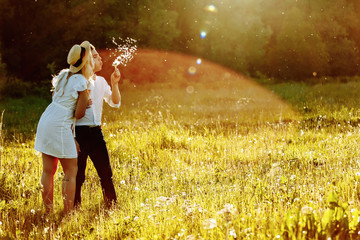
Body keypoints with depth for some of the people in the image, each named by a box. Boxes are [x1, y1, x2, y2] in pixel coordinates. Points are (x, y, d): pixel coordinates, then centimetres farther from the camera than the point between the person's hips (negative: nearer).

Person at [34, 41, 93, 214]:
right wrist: (86, 102, 8)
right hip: (60, 126, -8)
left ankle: (48, 212, 14)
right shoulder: (81, 82, -11)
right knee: (71, 172, 1)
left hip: (45, 121, 8)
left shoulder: (63, 74, 10)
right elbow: (79, 114, -9)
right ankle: (67, 214, -1)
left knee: (48, 170, 10)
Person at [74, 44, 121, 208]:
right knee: (78, 175, 1)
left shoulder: (100, 81, 12)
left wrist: (114, 84, -5)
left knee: (106, 173, 8)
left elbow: (115, 103, 9)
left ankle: (112, 207, 20)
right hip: (79, 132, -6)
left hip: (96, 132, 6)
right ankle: (74, 208, 15)